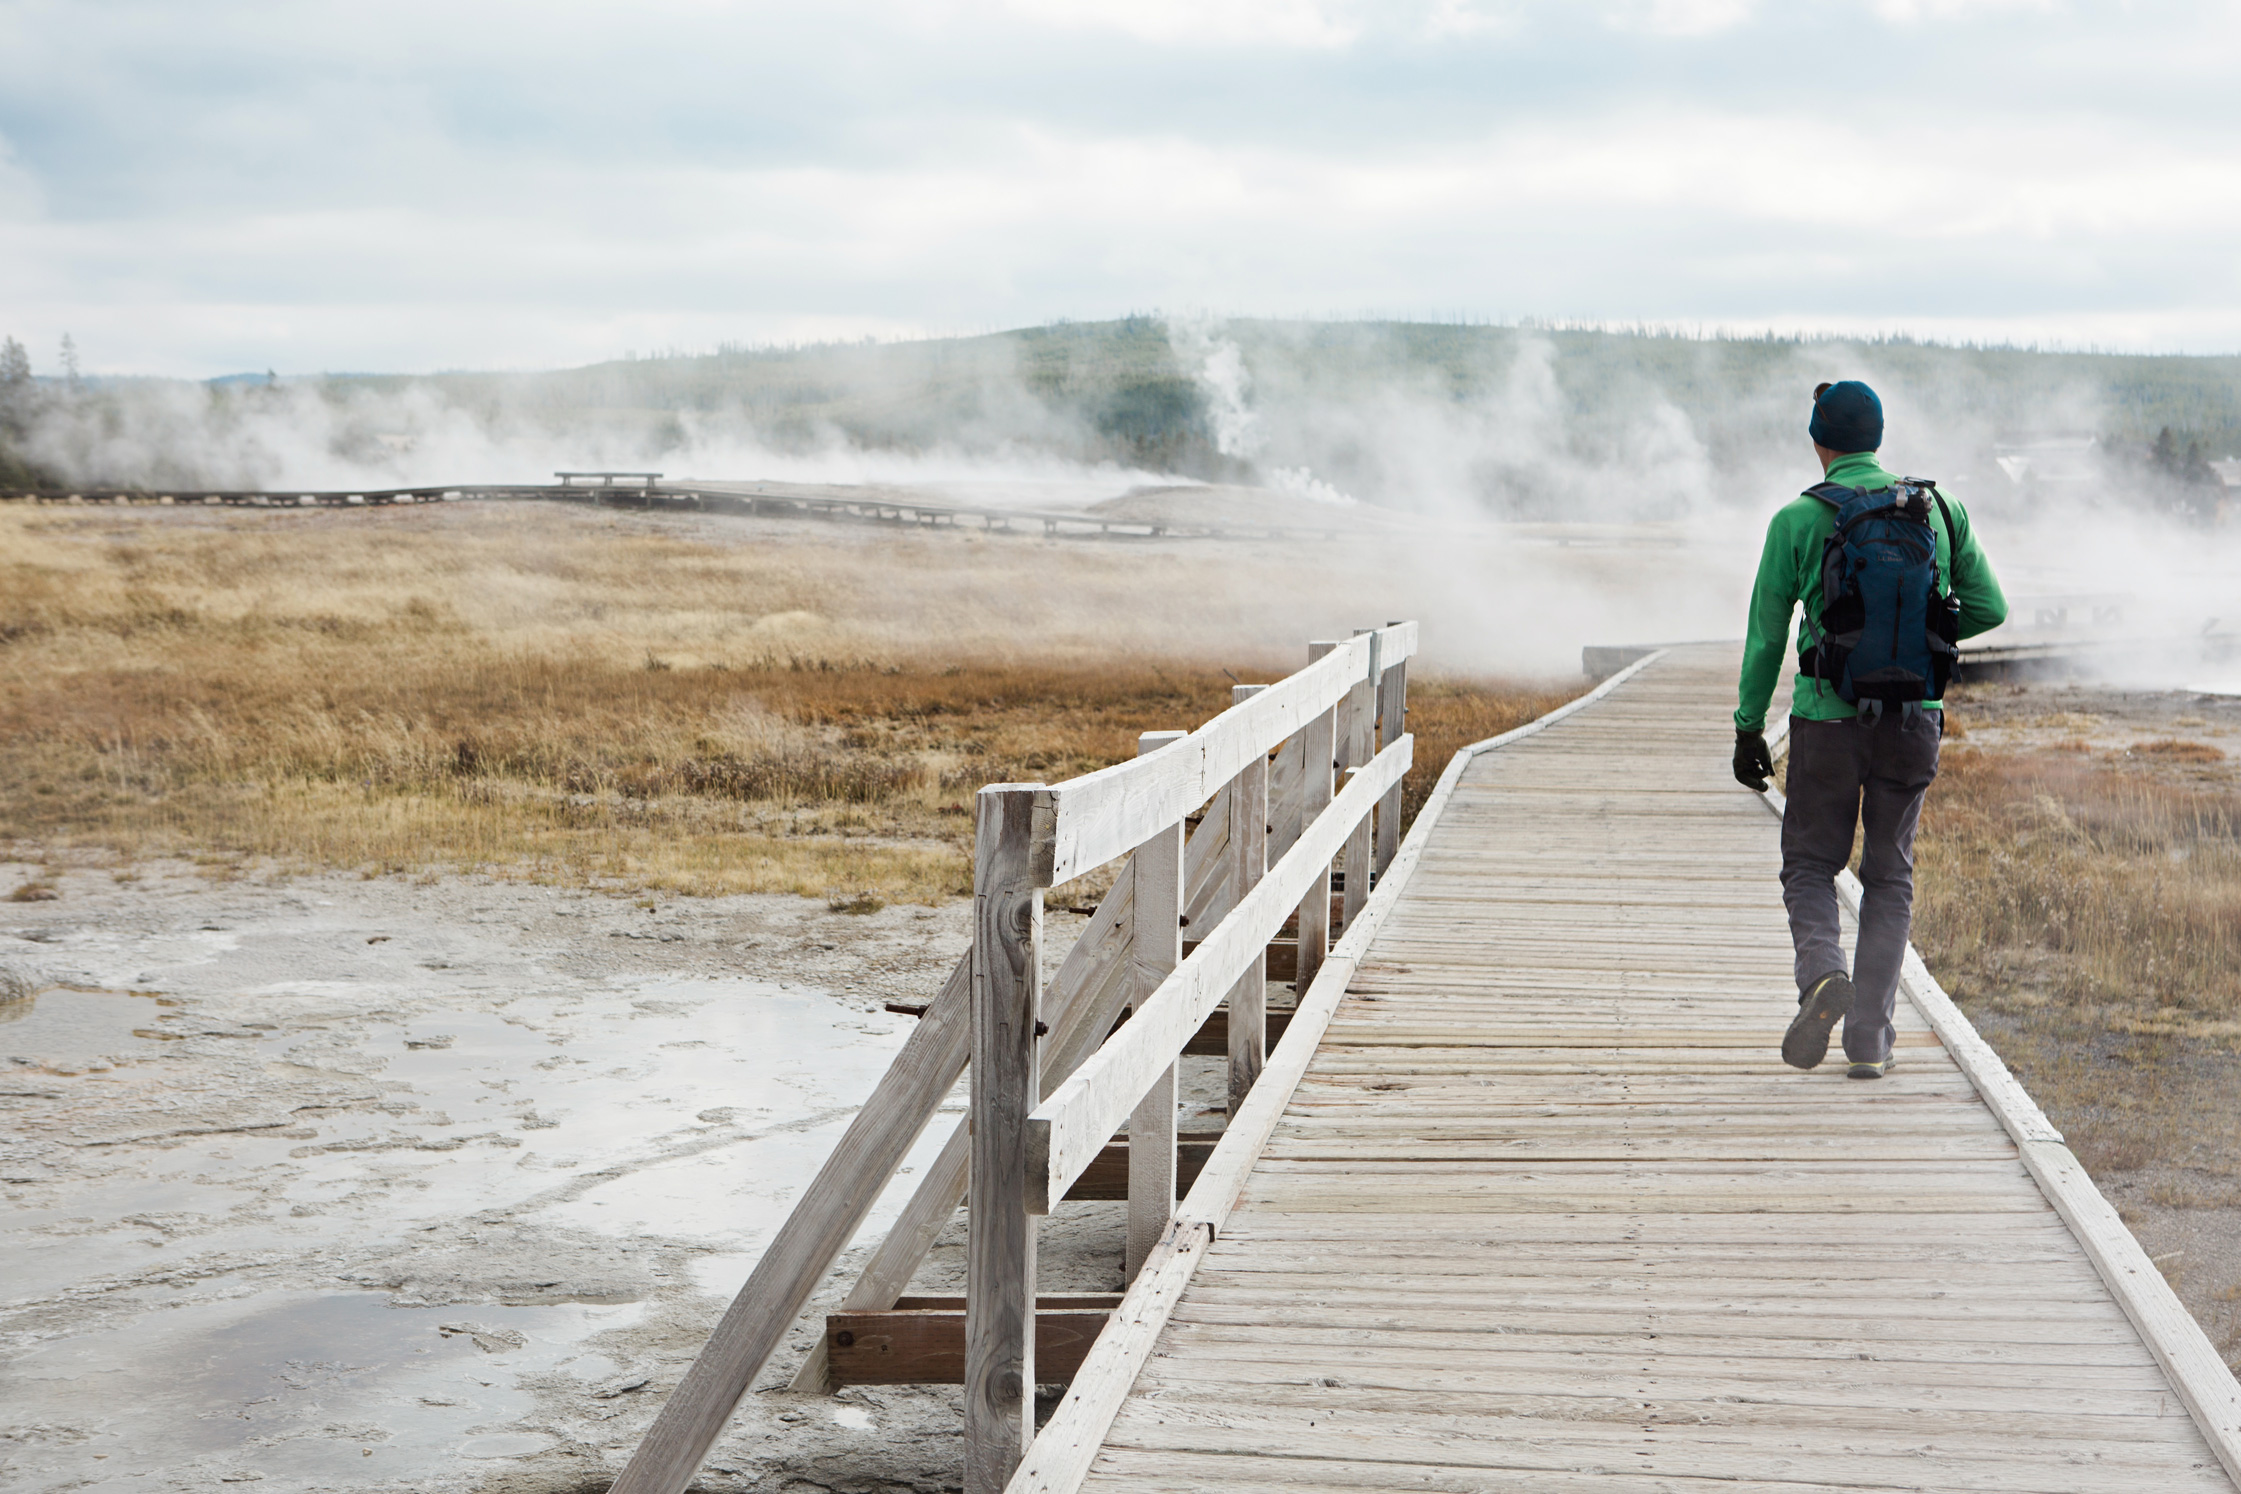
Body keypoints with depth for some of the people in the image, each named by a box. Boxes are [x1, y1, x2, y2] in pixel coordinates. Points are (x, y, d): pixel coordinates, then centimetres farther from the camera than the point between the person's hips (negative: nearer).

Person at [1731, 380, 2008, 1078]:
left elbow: (1766, 634, -1)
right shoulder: (1938, 510, 3)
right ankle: (1870, 1037, 8)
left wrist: (1748, 727, 6)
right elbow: (1989, 607, 9)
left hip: (1829, 718, -2)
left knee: (1811, 864, 12)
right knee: (1889, 875, 13)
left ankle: (1822, 974, -16)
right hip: (1915, 717, 2)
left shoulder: (1798, 520, -4)